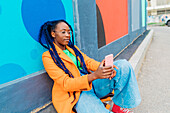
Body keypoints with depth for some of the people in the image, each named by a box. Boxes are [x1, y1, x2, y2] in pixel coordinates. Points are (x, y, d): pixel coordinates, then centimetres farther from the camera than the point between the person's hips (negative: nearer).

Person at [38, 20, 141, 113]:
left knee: (123, 65, -10)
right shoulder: (48, 56, -5)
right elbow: (65, 83, -15)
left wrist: (104, 67, -18)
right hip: (75, 94, -6)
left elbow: (88, 61, 6)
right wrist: (94, 75, -29)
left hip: (92, 84, 7)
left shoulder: (73, 48, 16)